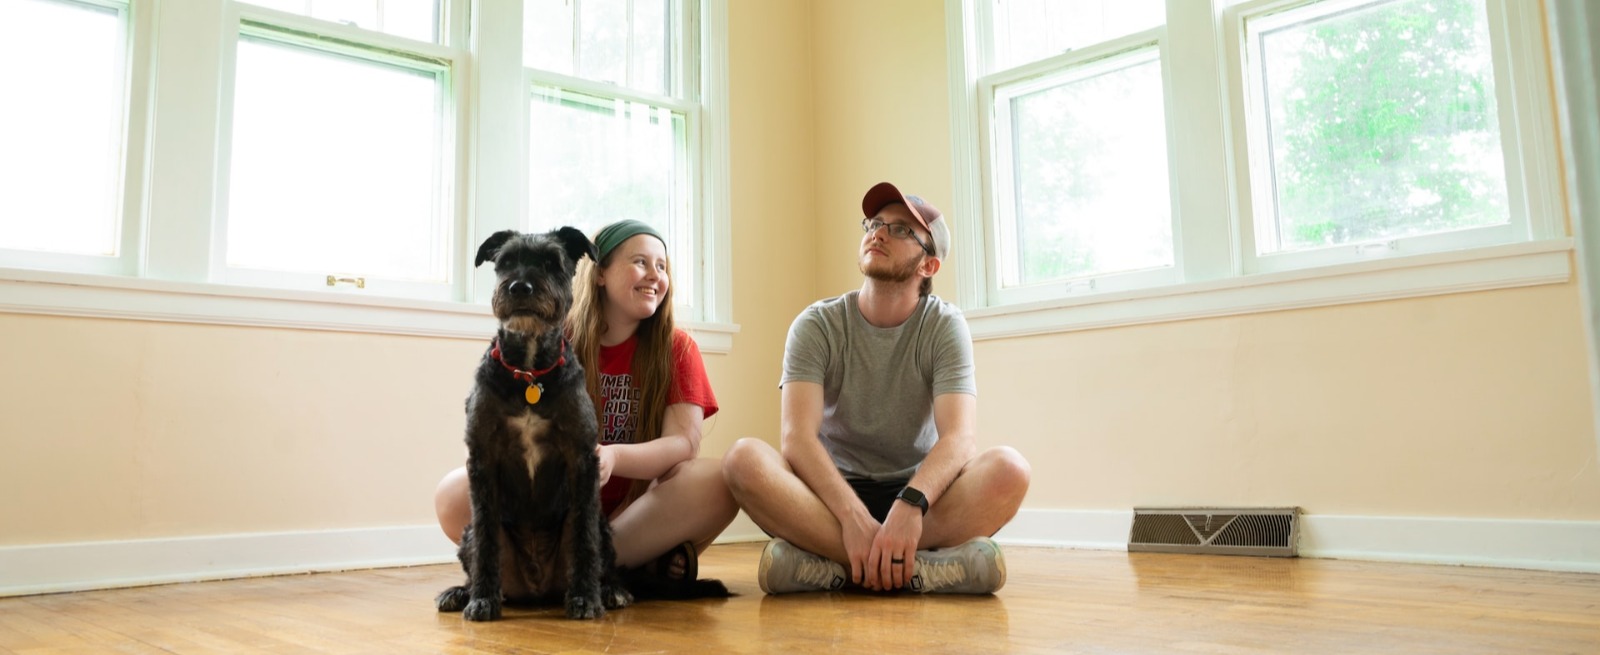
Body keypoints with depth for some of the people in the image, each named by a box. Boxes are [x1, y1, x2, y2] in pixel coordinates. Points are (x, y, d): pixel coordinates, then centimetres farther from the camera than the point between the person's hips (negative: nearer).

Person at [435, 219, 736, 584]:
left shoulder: (677, 348, 1)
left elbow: (684, 442, -12)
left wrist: (612, 458, -33)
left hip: (637, 512, 0)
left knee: (716, 483, -29)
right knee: (454, 494, -25)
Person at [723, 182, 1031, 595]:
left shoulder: (945, 326, -4)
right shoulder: (817, 325, -4)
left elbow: (960, 437, -18)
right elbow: (797, 436, -18)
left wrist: (910, 505, -39)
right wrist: (854, 517, -35)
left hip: (920, 494, 0)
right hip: (832, 493, 0)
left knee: (1008, 468, -29)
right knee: (745, 459, -29)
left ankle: (832, 564, -30)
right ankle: (913, 566, -33)